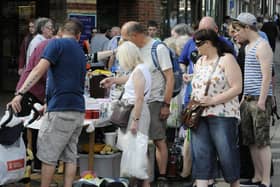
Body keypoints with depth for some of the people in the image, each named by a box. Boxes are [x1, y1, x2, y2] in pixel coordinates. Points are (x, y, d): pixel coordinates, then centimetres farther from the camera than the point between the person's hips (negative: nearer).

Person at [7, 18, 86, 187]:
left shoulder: (57, 44, -4)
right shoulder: (80, 52, 19)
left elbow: (39, 70, -17)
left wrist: (20, 93, -23)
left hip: (60, 110, -7)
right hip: (79, 111, 7)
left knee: (48, 156, 1)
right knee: (70, 156, 8)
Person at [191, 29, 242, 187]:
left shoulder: (226, 59, -4)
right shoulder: (199, 62, 18)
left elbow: (237, 88, -11)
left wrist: (213, 100, -17)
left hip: (222, 114, -6)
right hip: (199, 116, 6)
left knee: (227, 153, -2)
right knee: (201, 154, -2)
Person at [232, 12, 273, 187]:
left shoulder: (262, 46, -10)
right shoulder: (248, 47, 18)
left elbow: (267, 76, -17)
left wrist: (261, 101, -22)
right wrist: (244, 98, 19)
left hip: (260, 99, -9)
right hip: (248, 100, 9)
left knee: (262, 141, -8)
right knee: (251, 141, 11)